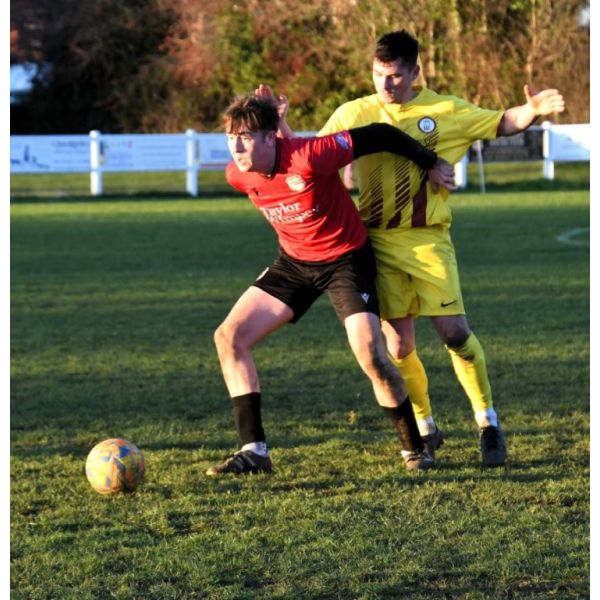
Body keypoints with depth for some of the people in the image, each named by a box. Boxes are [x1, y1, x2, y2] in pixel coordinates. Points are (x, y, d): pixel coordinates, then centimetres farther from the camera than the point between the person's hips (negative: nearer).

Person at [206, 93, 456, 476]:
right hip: (294, 261, 6)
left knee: (371, 355, -19)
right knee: (230, 337, -7)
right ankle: (254, 451, -5)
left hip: (345, 259, -6)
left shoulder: (308, 157, -32)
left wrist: (431, 164, -10)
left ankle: (415, 447, 3)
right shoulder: (238, 176, -13)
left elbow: (379, 136, -22)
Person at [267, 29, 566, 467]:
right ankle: (425, 428, 21)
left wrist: (532, 110, -13)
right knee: (399, 345, 2)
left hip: (428, 239, -1)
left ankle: (488, 423, 6)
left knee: (455, 332, -10)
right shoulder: (353, 114, 4)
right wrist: (281, 123, -5)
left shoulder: (444, 111, 2)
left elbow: (501, 123, 7)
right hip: (380, 242, 2)